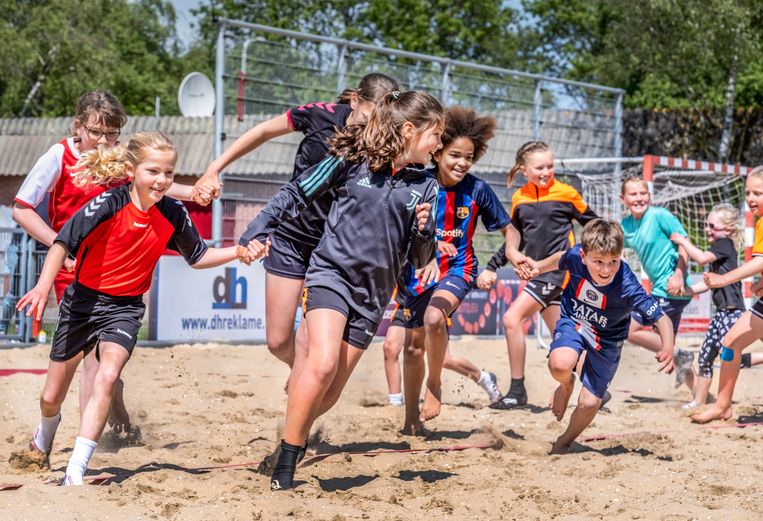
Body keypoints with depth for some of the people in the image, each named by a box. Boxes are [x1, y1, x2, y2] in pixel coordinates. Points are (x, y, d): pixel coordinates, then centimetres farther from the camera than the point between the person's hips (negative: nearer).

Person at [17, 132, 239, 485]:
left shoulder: (173, 214, -8)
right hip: (83, 300, -1)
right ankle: (44, 438, 48)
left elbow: (198, 257, 8)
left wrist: (239, 252, -6)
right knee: (51, 398, 9)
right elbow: (63, 242, -26)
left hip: (124, 309, 1)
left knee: (107, 378, -26)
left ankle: (75, 472, -23)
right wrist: (44, 285, -41)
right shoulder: (109, 204, -21)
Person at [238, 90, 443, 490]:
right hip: (332, 274, -4)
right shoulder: (351, 160, -3)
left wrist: (424, 231, -13)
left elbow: (419, 260, 8)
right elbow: (296, 195, 6)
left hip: (373, 294, 4)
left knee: (328, 394, 2)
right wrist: (257, 233, -1)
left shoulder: (425, 187, 5)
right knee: (323, 365, -24)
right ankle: (283, 470, -15)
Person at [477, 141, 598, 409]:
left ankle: (517, 391, -9)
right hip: (538, 271, 6)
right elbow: (515, 241, 18)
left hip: (558, 268, -6)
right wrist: (492, 267, 11)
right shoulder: (519, 198, 10)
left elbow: (593, 223, 4)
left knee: (512, 318, -16)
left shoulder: (565, 193, -5)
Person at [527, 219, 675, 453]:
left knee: (590, 402, -1)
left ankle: (563, 443, 31)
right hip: (573, 321, 1)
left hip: (606, 339, -1)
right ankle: (566, 384, 8)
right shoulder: (576, 256, -27)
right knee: (560, 364, -31)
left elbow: (661, 318, -37)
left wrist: (667, 349, -54)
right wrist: (536, 268, 14)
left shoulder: (627, 287, -36)